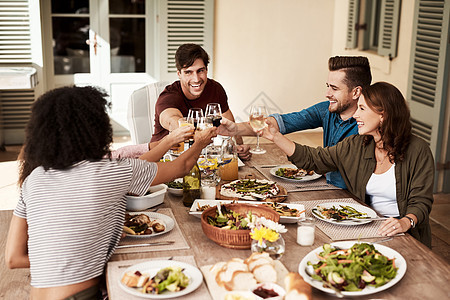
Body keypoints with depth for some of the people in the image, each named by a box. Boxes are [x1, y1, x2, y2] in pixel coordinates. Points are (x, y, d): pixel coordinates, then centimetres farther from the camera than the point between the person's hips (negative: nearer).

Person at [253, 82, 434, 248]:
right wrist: (276, 137, 3)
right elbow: (312, 159, 8)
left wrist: (406, 222, -30)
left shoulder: (417, 151, -8)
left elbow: (421, 201, -9)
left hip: (405, 236, -4)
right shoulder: (355, 146, 5)